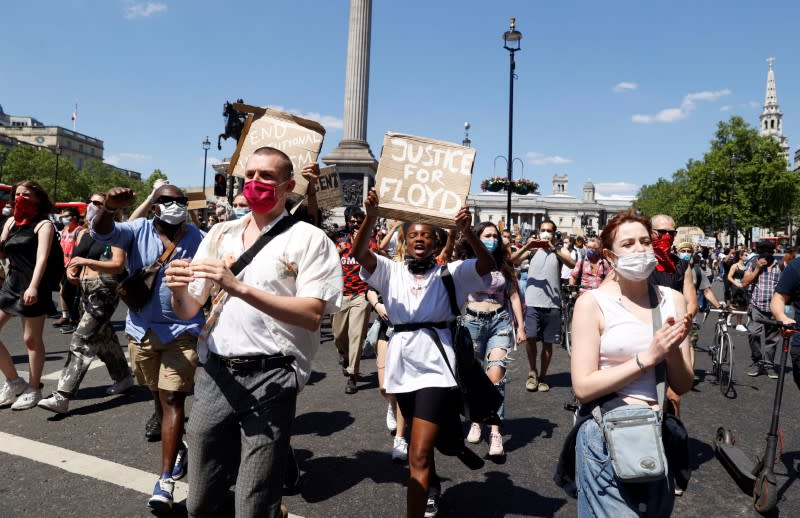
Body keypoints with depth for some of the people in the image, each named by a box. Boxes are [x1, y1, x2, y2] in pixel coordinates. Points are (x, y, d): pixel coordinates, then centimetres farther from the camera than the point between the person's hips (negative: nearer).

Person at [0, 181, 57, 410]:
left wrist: (33, 286, -30)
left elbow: (42, 258, -18)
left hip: (32, 287, -7)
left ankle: (33, 389, 14)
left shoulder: (43, 224, -6)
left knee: (31, 339, 2)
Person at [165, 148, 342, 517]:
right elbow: (188, 310, 13)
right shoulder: (220, 234, 12)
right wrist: (179, 288, -11)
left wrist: (240, 287, -22)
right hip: (215, 373, 5)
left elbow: (312, 315, -14)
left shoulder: (309, 239, -3)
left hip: (270, 377, -5)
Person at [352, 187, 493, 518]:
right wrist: (371, 215, -24)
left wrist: (466, 232, -28)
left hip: (435, 365, -4)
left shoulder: (450, 274, 3)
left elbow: (487, 264, -12)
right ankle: (432, 487, 53)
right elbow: (359, 253, -9)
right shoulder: (391, 272, 7)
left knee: (418, 454, -10)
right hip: (402, 364, 4)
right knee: (421, 441, 26)